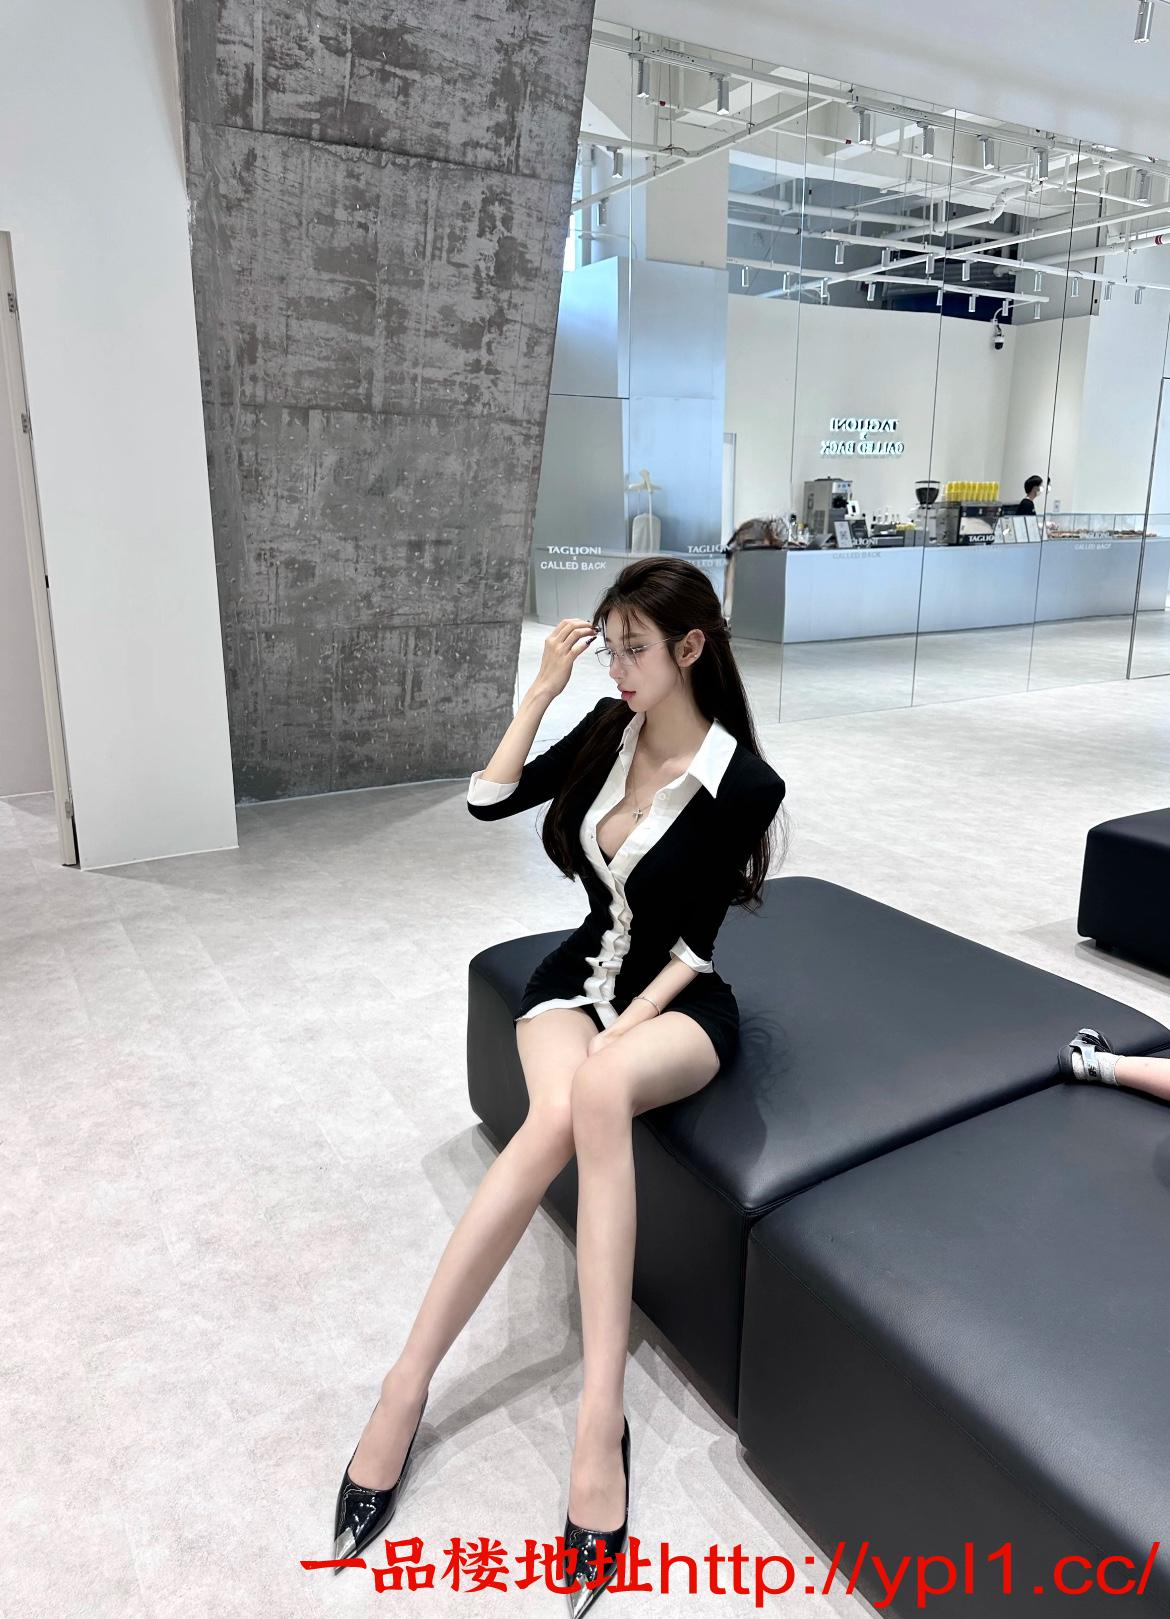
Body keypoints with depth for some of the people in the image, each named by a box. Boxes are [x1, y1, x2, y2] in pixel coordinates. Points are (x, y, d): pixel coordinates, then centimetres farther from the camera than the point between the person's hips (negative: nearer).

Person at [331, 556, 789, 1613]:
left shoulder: (743, 783, -14)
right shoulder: (609, 731, 1)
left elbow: (693, 944, -12)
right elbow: (487, 803, 1)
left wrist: (621, 1033, -22)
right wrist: (543, 690, -6)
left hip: (680, 1000, -3)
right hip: (584, 970, 4)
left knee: (597, 1094, -37)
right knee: (560, 1112, -29)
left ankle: (599, 1417, -31)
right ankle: (407, 1384, -23)